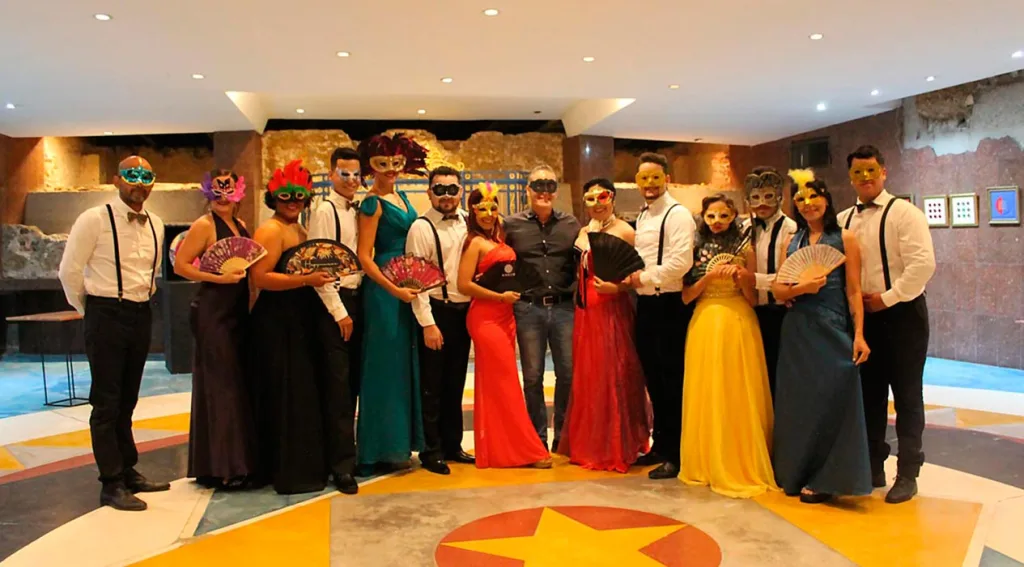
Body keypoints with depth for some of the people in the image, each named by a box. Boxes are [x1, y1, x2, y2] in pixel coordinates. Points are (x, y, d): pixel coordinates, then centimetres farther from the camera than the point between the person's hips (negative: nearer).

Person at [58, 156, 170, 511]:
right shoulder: (94, 220, -10)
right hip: (107, 315, -6)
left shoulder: (155, 225, 8)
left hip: (141, 315, 6)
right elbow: (69, 271, -7)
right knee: (106, 402, 0)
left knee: (127, 401, 16)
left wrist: (143, 302, 16)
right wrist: (87, 309, 3)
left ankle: (128, 471, 27)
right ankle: (111, 484, 7)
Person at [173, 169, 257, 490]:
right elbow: (180, 265, -11)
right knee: (219, 387, -4)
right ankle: (219, 467, 5)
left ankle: (237, 461, 19)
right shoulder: (204, 225, -6)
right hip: (213, 313, -7)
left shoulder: (240, 225, 14)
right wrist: (219, 278, -18)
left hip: (238, 312, 7)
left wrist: (244, 273, 5)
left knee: (237, 384, 10)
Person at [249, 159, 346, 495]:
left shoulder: (300, 231, 17)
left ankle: (307, 465, 24)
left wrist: (320, 277, 9)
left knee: (306, 393, 13)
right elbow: (260, 277, -19)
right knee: (286, 396, -2)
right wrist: (306, 280, -25)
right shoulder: (271, 230, -9)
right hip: (277, 324, -9)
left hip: (300, 322, 9)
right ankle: (290, 472, 8)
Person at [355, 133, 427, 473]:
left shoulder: (401, 196, 14)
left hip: (406, 287, 8)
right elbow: (364, 256, -14)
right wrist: (394, 290, -21)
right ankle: (383, 449, 8)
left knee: (404, 362, 12)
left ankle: (400, 441, 23)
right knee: (386, 363, -3)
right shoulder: (373, 203, -9)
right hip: (384, 289, -8)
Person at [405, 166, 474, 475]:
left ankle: (452, 445, 27)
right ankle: (432, 451, 15)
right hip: (437, 311, -6)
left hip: (464, 310, 6)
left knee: (455, 384, 15)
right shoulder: (422, 227, -10)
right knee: (432, 387, 4)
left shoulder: (467, 222, 8)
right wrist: (428, 323, -17)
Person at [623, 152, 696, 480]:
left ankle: (676, 455, 11)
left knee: (672, 382, 0)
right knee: (653, 379, 15)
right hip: (645, 304, 8)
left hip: (669, 305, -8)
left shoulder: (677, 215, -12)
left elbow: (680, 262, -23)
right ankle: (660, 445, 28)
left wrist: (644, 278, -13)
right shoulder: (643, 216, 15)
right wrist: (633, 276, 4)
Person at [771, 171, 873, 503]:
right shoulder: (791, 243, 12)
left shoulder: (845, 239, 1)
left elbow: (853, 291, -5)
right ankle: (796, 474, 23)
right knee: (797, 400, 9)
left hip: (831, 330, -4)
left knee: (829, 399, -3)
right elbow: (778, 290, 7)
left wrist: (859, 334, -13)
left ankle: (825, 479, 11)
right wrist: (800, 288, -13)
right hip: (797, 330, 4)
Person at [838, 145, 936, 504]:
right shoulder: (844, 221, 9)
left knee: (907, 396, 4)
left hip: (901, 314, -5)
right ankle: (873, 467, 25)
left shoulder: (904, 212, -9)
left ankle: (907, 474, 15)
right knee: (869, 394, 12)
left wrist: (888, 297, -17)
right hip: (862, 316, 6)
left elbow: (923, 263, -19)